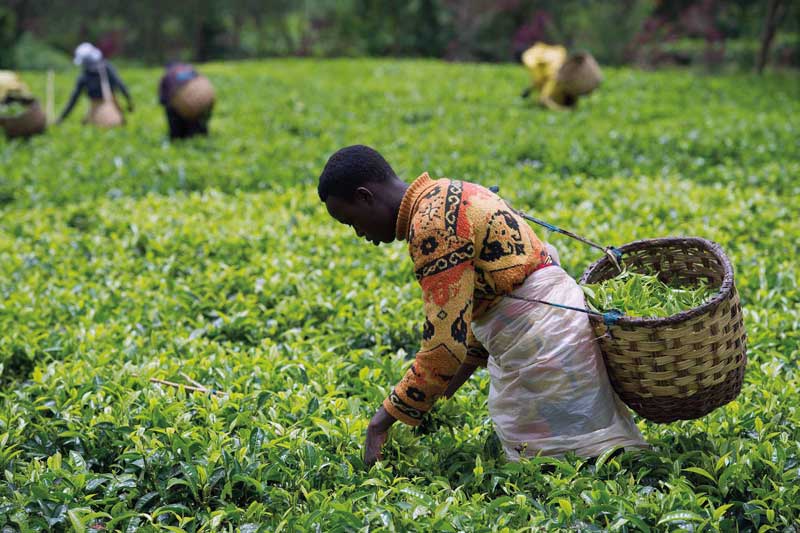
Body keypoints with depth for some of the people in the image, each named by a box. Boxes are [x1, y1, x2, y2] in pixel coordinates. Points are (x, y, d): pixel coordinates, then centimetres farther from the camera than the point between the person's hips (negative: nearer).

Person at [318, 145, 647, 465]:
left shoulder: (430, 225, -17)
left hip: (541, 340, -10)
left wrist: (386, 417, -12)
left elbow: (447, 341, -20)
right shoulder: (449, 195, 15)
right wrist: (443, 392, 17)